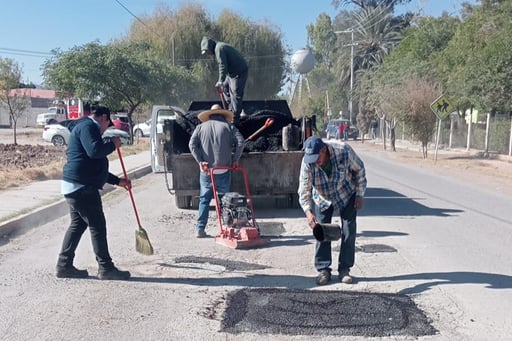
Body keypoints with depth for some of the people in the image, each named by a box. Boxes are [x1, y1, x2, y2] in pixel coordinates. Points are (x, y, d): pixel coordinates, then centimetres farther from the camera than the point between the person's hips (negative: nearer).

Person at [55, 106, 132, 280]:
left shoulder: (86, 127, 26)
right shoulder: (87, 126, -7)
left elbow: (95, 166, 30)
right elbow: (95, 151, -26)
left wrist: (117, 181, 30)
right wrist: (113, 144, -8)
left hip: (74, 186, 11)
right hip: (82, 187, -11)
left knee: (77, 225, 15)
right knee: (97, 226, -5)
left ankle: (64, 265, 20)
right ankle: (105, 268, 1)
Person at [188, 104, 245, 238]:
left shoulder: (201, 127, 9)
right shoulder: (228, 126, 6)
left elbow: (192, 144, -3)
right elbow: (240, 141, -7)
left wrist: (200, 161, -5)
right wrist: (235, 159, 0)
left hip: (206, 171, 1)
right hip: (223, 171, -1)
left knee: (204, 200, 9)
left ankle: (200, 229, 9)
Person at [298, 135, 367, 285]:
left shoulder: (344, 151, -31)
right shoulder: (307, 162, -29)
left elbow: (359, 169, -13)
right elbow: (304, 190, -30)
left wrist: (360, 194, -10)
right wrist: (308, 212, -45)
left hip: (347, 195, 0)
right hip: (322, 199, 1)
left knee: (349, 232, -1)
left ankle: (344, 269, 11)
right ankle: (323, 269, 8)